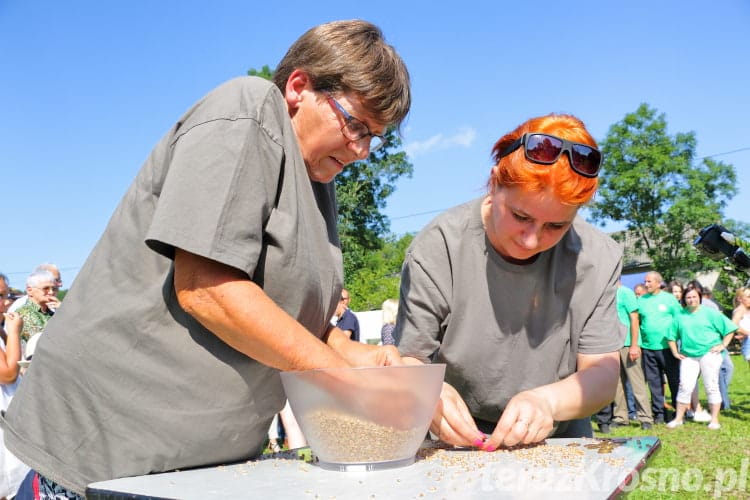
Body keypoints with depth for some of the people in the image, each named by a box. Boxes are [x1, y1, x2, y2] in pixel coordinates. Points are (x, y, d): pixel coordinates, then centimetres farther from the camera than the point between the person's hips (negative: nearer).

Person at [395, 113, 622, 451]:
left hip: (560, 441, 1)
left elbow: (602, 375, -9)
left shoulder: (598, 259, -10)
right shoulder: (437, 249, -16)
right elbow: (409, 360, -12)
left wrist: (548, 400, -30)